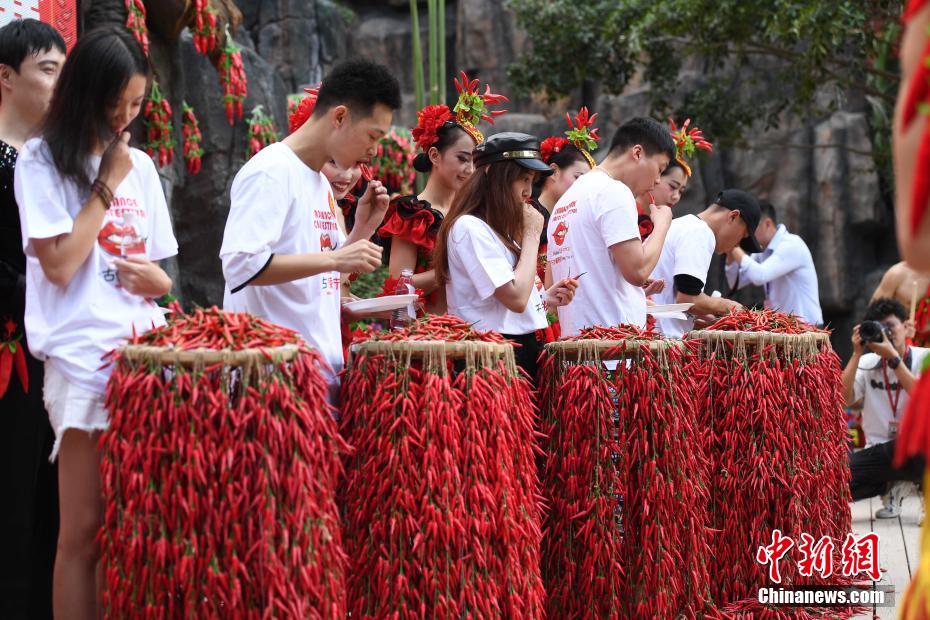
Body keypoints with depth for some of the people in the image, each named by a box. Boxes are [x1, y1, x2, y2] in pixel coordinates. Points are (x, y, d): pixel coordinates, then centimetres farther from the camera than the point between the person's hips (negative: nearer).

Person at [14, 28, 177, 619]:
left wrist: (157, 279, -4)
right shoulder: (43, 161, -2)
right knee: (86, 532, -4)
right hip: (83, 360, -5)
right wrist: (107, 186, -7)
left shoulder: (141, 166, 14)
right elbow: (59, 265, -11)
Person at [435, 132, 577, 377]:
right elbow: (515, 298, -19)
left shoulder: (495, 229, 18)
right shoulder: (469, 227, -12)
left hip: (523, 351, 10)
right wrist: (531, 235, -11)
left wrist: (546, 297, 4)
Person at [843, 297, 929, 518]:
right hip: (880, 452, 4)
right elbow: (844, 399, -7)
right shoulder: (868, 363, 8)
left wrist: (893, 357, -19)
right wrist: (857, 353, -10)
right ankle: (892, 486, 8)